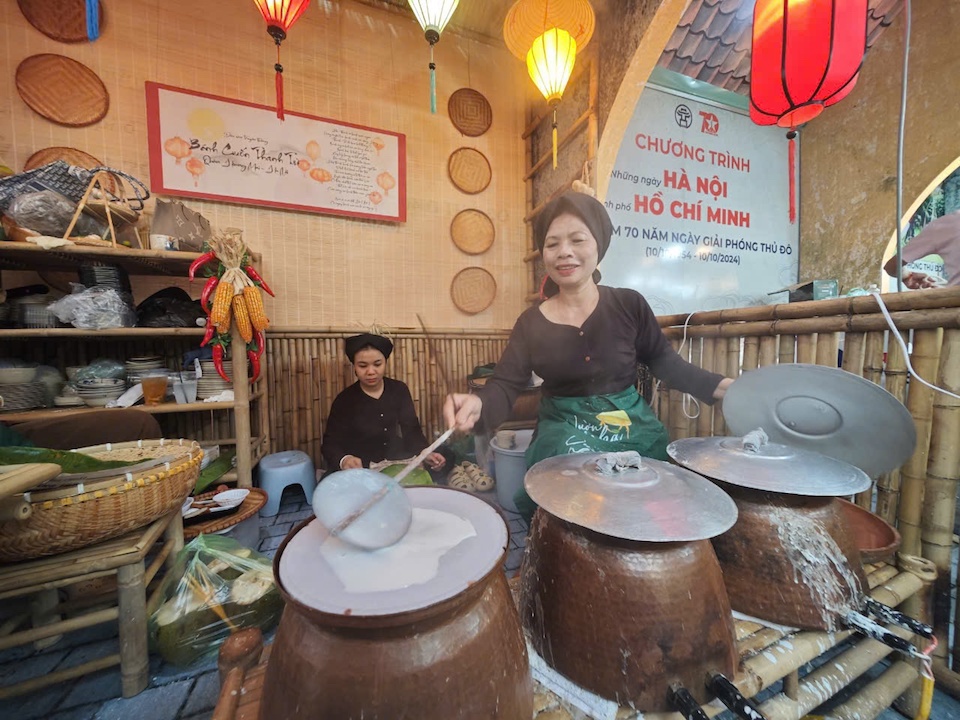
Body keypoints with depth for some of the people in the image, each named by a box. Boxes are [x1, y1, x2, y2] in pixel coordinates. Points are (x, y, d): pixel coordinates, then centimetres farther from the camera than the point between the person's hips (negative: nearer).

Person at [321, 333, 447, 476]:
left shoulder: (399, 390, -1)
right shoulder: (344, 401, -9)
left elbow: (411, 430, -1)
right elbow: (331, 444, -12)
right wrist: (344, 460, -35)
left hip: (396, 462, 1)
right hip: (360, 469, 0)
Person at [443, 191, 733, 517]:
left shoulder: (629, 304, -7)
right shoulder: (531, 322, -6)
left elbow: (663, 360, 6)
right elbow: (504, 385, -12)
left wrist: (719, 386, -5)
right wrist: (478, 404, -33)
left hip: (633, 435, 1)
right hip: (563, 441, 0)